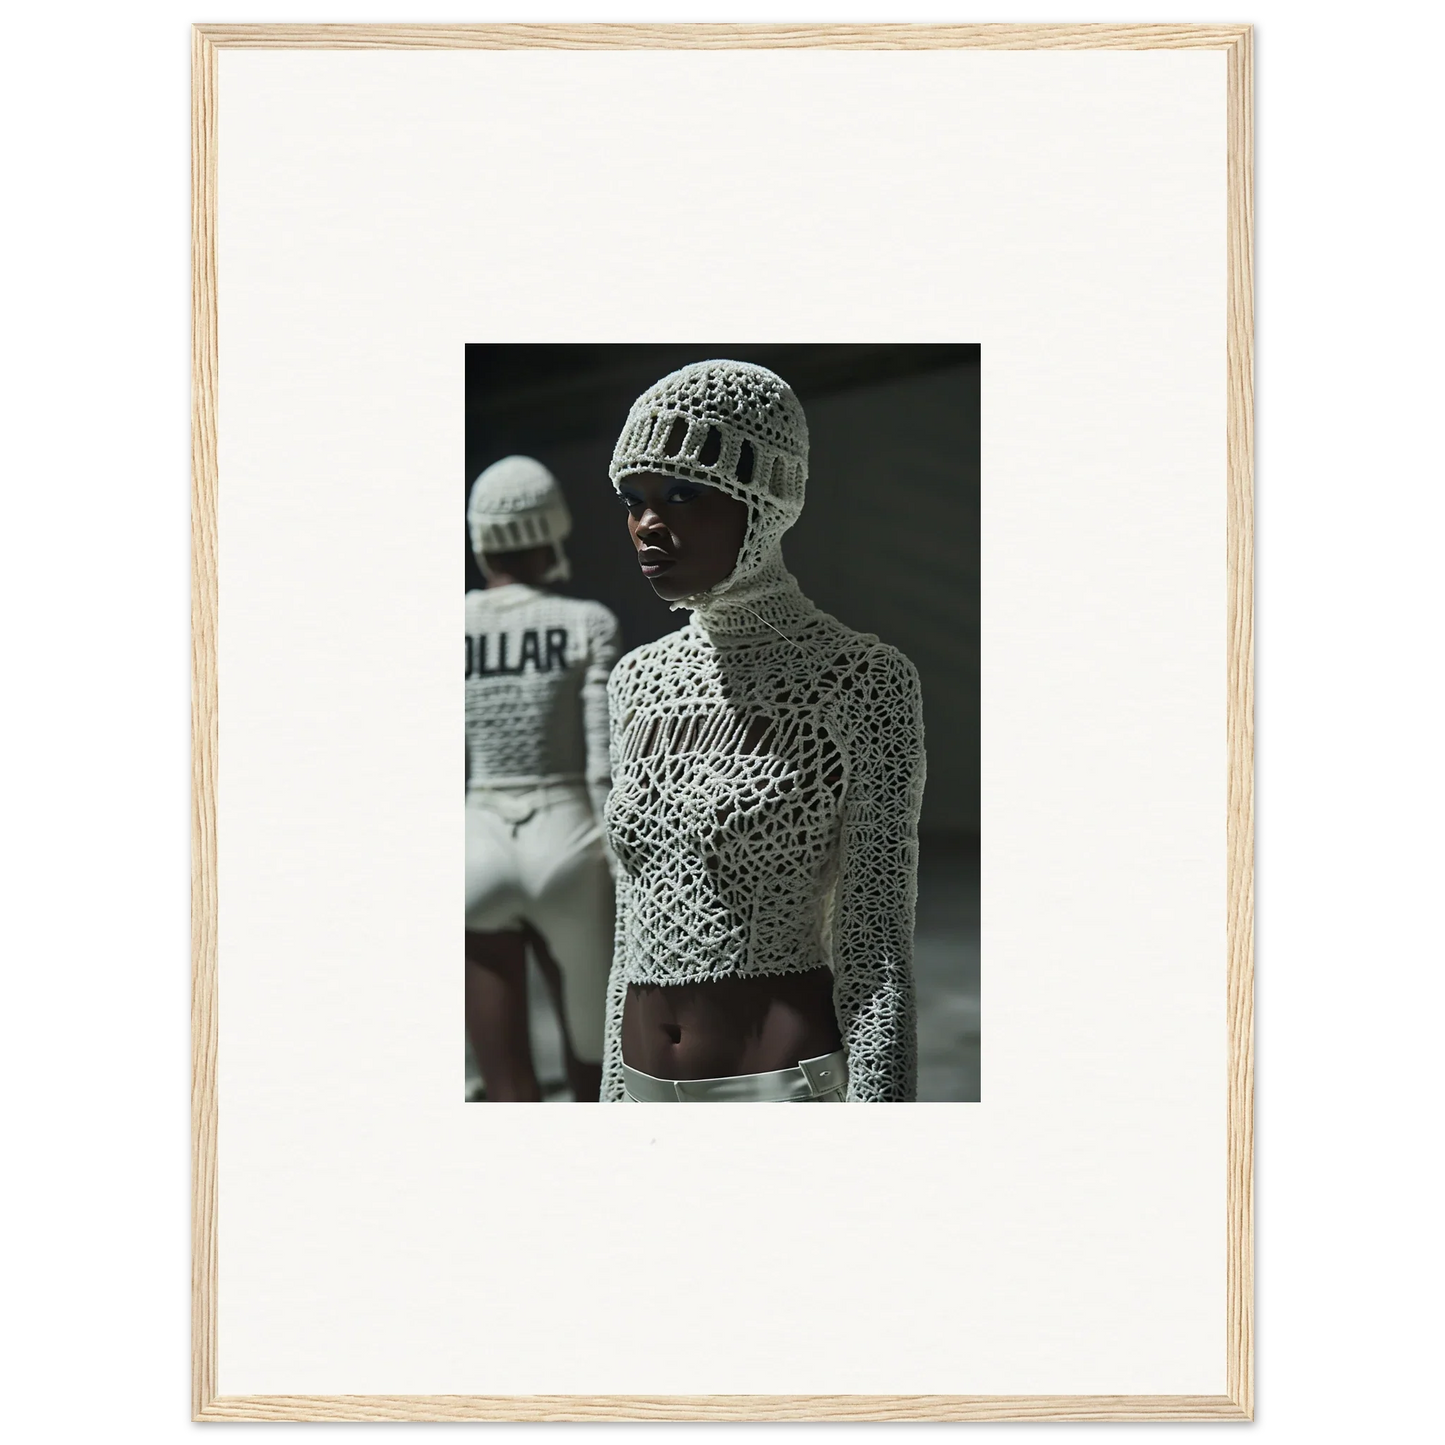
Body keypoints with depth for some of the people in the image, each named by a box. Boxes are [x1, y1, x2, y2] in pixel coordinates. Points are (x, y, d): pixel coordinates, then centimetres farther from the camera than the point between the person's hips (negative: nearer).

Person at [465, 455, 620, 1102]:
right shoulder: (587, 625, -4)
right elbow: (606, 767, -9)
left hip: (473, 855, 1)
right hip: (565, 849, -1)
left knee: (508, 1094, 4)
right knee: (594, 1061, 21)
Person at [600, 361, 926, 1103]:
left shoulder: (864, 681, -7)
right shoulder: (641, 681, 10)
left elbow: (877, 955, -10)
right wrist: (616, 1100, 15)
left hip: (793, 1086, -6)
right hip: (649, 1089, 6)